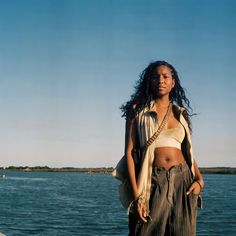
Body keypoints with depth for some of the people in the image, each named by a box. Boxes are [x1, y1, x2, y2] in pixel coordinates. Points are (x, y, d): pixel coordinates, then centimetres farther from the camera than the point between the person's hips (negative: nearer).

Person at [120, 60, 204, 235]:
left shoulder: (181, 113, 13)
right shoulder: (138, 111, 3)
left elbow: (189, 151, 16)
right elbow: (129, 152, -4)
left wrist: (199, 179, -3)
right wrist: (137, 195, -12)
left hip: (183, 181, 3)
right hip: (154, 183, -3)